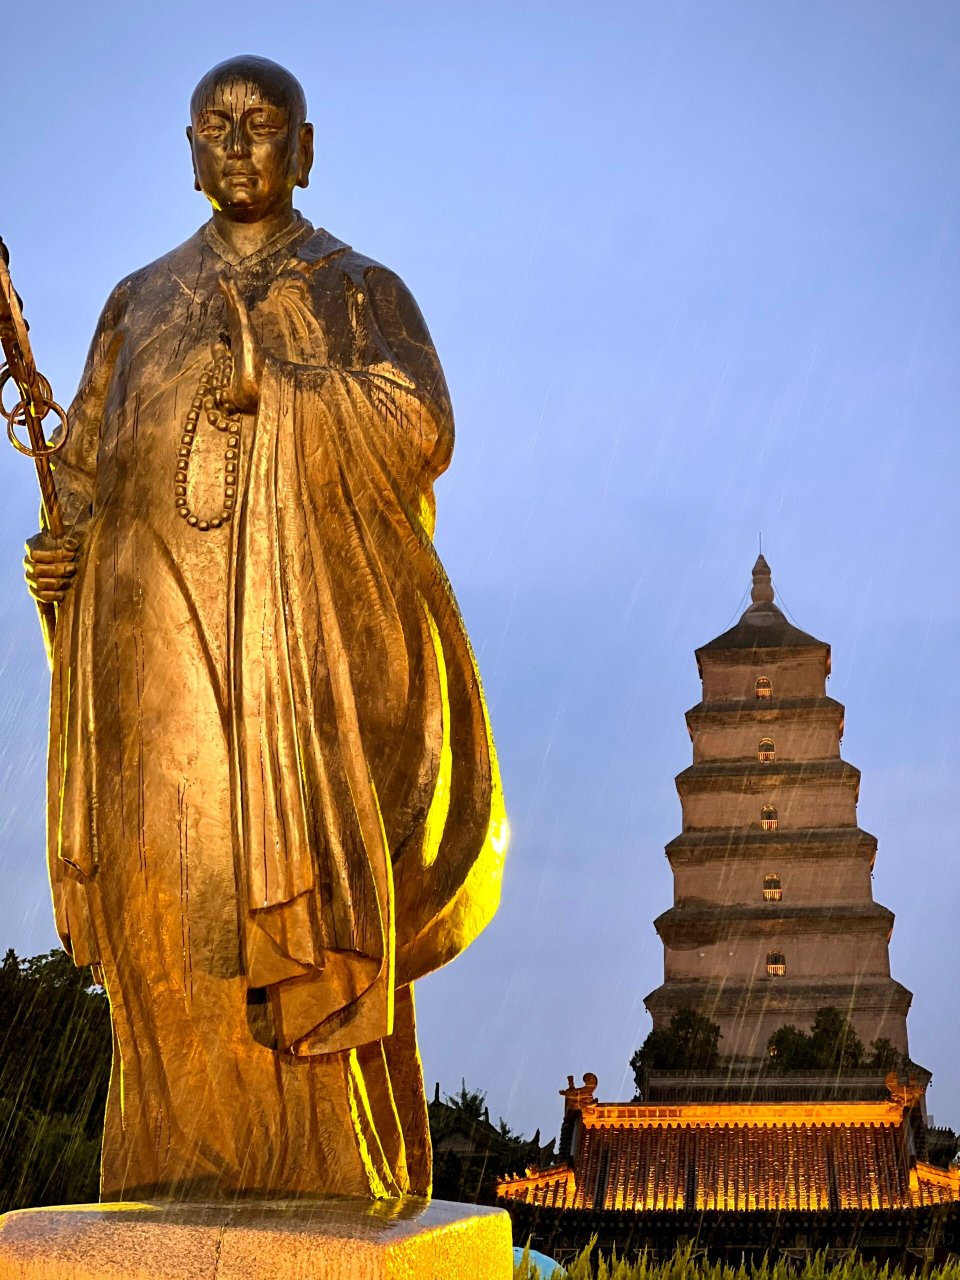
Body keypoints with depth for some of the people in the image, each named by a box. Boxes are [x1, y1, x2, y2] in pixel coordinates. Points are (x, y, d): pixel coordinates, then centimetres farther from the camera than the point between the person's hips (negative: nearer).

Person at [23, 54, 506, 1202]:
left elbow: (420, 431, -4)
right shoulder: (140, 303, 22)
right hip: (163, 635, 3)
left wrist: (271, 388, -13)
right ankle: (189, 1176, -3)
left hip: (308, 639, -2)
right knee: (173, 908, -6)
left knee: (310, 905, -10)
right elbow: (84, 465, 18)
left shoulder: (361, 291, 13)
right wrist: (60, 552, -3)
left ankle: (334, 1184, -6)